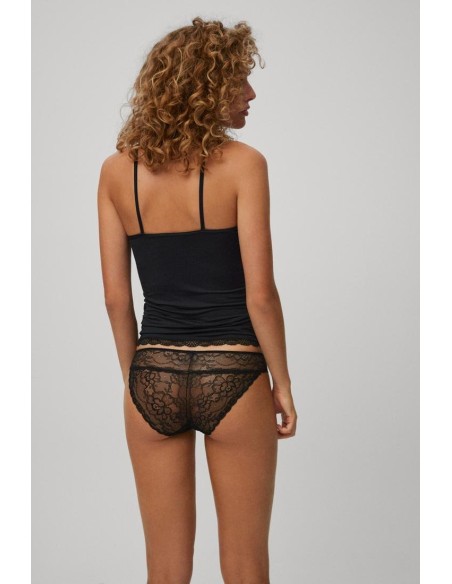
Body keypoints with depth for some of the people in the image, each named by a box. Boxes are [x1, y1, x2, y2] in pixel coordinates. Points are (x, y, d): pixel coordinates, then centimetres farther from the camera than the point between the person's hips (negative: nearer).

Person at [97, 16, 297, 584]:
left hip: (153, 375, 3)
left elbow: (116, 296, 4)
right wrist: (282, 383, 1)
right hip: (231, 375, -3)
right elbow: (259, 293, -10)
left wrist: (135, 380, 15)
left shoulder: (117, 170, 2)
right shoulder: (241, 163, -9)